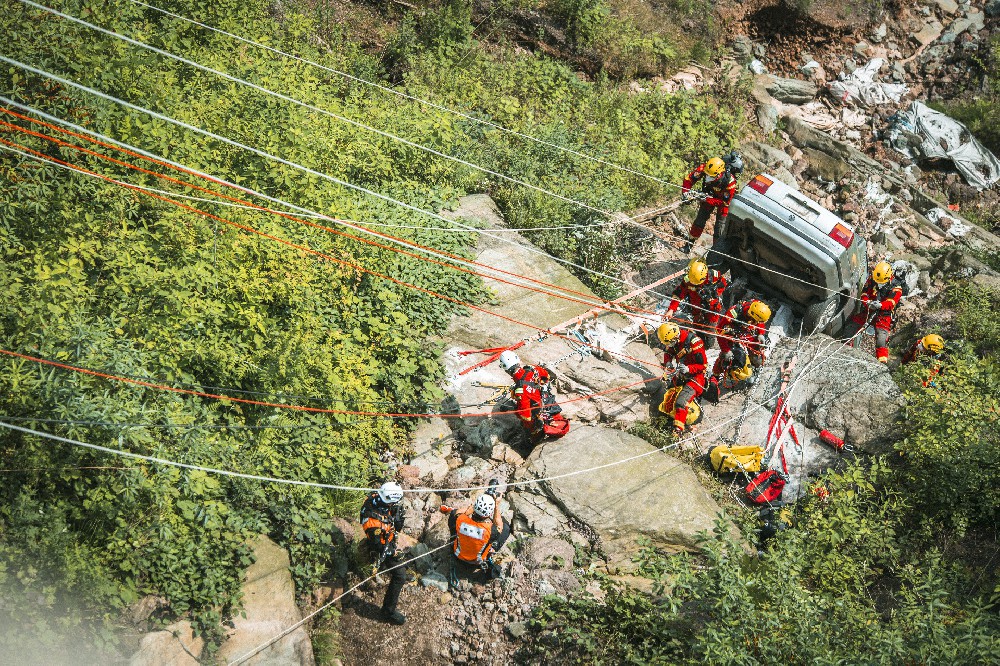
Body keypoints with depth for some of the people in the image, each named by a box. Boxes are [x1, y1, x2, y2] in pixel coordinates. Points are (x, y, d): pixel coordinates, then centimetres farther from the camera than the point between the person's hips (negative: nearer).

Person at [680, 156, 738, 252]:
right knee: (700, 220, 4)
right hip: (709, 196, 3)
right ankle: (690, 242, 17)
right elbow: (690, 178, -19)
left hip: (723, 199, -3)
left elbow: (725, 202, -32)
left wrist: (708, 200, -40)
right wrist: (685, 190, -33)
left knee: (720, 226, -3)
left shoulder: (729, 181, -40)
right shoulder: (703, 169, -33)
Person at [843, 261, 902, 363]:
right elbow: (864, 294, -2)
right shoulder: (871, 281, 0)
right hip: (866, 312, 4)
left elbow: (890, 303, -23)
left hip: (883, 315, -4)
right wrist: (868, 303, -26)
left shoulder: (895, 288, -11)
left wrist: (880, 305, -45)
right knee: (849, 330, 3)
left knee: (881, 339, -23)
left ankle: (882, 360, -19)